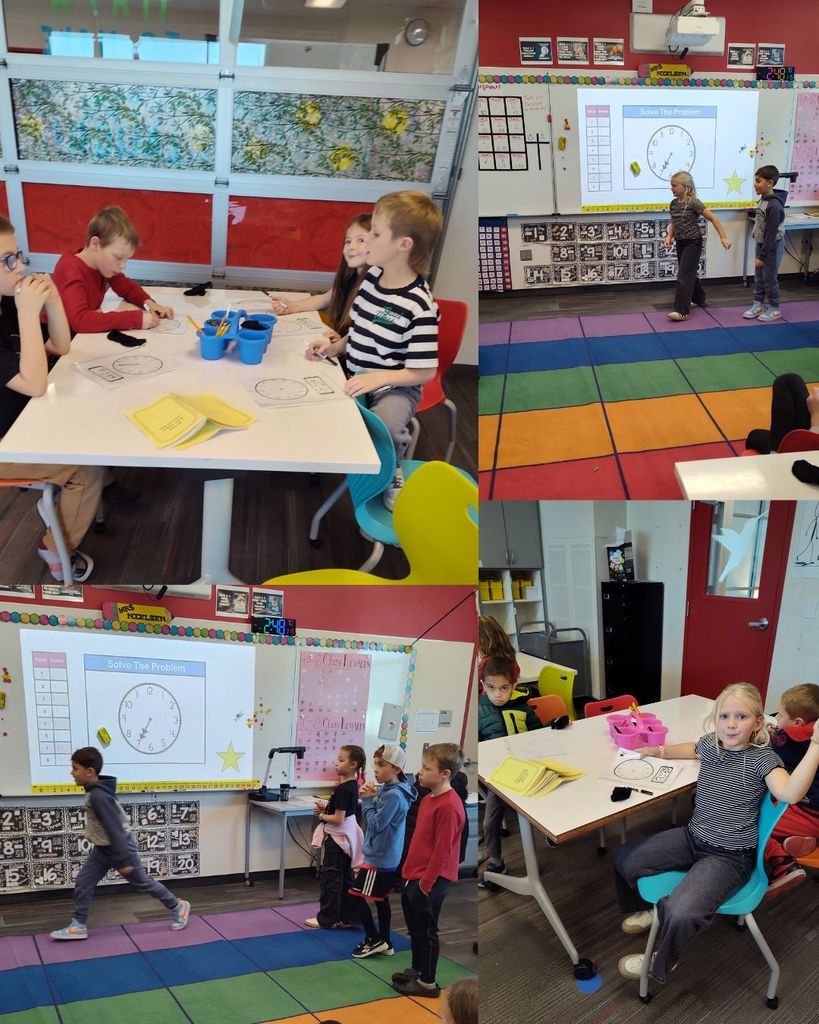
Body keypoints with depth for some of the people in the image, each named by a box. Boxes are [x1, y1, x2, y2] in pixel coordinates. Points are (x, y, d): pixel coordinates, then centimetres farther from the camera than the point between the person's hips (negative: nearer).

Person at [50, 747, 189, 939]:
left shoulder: (98, 796, -29)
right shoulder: (98, 790, 1)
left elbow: (113, 828, -30)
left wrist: (123, 860, -28)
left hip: (118, 846, -9)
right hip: (103, 848, 9)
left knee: (142, 882, 7)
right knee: (83, 883, 7)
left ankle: (177, 907, 22)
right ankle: (78, 925, 16)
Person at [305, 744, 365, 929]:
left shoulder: (343, 789, -23)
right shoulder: (353, 785, 6)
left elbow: (338, 819, -23)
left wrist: (321, 815, -8)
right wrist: (326, 806, 4)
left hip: (337, 837, -9)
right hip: (347, 836, 10)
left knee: (329, 878, 2)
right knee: (345, 878, 15)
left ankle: (326, 919, 11)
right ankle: (347, 917, 22)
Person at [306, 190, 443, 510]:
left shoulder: (420, 306, -22)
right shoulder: (372, 276, 2)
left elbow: (424, 372, -19)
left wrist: (378, 378, -28)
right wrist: (336, 346, 0)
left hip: (395, 387, -7)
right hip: (356, 377, 8)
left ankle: (390, 474, -1)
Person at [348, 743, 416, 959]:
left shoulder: (393, 795, -22)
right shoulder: (386, 790, 7)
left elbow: (375, 824, -22)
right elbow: (376, 819, 10)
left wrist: (367, 800, -13)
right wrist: (371, 797, -5)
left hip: (379, 859, -9)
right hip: (387, 858, 9)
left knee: (356, 896, -2)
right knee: (381, 899, 16)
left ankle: (374, 939, 7)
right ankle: (384, 942, 25)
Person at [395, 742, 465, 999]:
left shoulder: (448, 806, -23)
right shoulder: (428, 799, 7)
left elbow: (442, 850, -22)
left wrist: (426, 883, -19)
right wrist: (409, 871, 16)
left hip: (431, 879, -9)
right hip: (415, 875, 9)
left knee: (426, 930, 4)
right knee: (414, 926, 22)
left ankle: (428, 983, 17)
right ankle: (416, 970, 38)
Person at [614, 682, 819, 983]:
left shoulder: (762, 758, -17)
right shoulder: (710, 745, 2)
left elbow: (790, 794, -38)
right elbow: (693, 748, 30)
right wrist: (659, 750, 19)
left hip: (729, 856, -7)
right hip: (693, 837, 7)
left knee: (682, 913, -28)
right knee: (625, 859, 9)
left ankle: (660, 965, 5)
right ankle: (650, 910, 39)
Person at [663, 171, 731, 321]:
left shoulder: (693, 203, -17)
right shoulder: (674, 203, 3)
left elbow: (713, 218, -13)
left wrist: (723, 237, -14)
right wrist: (669, 236, -4)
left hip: (693, 243, -7)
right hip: (680, 243, 7)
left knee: (684, 275, -13)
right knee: (689, 274, 19)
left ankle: (682, 311, -15)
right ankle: (699, 299, 40)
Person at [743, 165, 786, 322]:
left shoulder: (774, 206, -25)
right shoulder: (763, 200, 1)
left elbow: (771, 234, -24)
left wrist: (762, 256, -21)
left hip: (772, 246, -8)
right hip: (760, 243, 8)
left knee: (769, 278, 2)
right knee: (758, 277, 15)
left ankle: (774, 308, 16)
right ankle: (758, 305, 26)